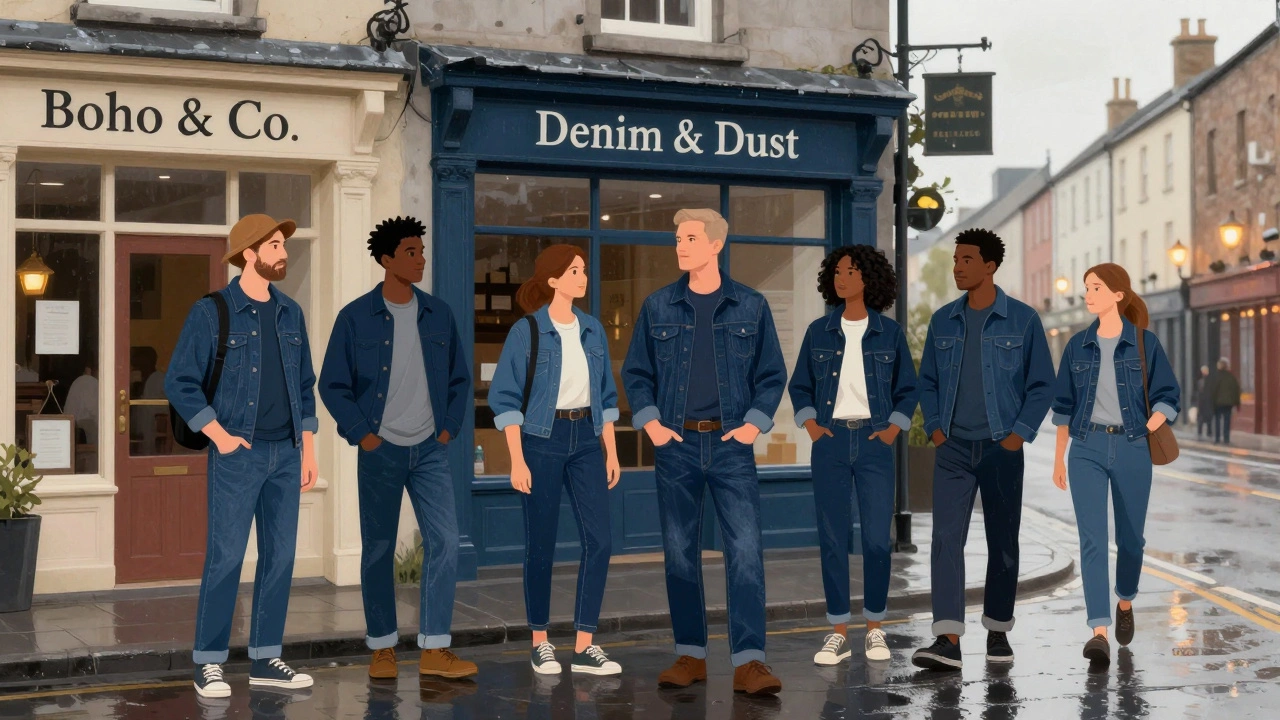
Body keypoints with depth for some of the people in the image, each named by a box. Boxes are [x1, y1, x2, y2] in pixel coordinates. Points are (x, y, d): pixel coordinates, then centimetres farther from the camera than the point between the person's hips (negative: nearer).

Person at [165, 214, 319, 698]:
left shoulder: (290, 313, 11)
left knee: (280, 557, 6)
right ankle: (208, 663, 5)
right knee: (225, 557, -4)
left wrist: (308, 449, 10)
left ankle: (265, 659, 15)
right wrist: (220, 435, -11)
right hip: (238, 454, -5)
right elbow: (180, 382, -5)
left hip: (287, 453, 5)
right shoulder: (212, 312, -4)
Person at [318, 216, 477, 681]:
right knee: (378, 550, 6)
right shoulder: (356, 317, -4)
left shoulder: (438, 314, 5)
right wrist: (361, 434, -8)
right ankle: (382, 647, 19)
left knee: (444, 541, -9)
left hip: (430, 449, 2)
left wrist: (450, 427, 3)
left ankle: (434, 650, -4)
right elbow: (333, 385, -1)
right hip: (380, 450, -2)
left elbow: (459, 378, 13)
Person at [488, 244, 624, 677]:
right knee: (541, 544, 3)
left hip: (585, 440, 5)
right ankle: (540, 642, 18)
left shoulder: (592, 330, 7)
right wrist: (517, 460, -14)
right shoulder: (526, 331, -8)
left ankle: (584, 646, 3)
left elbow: (605, 395, 13)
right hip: (542, 440, -5)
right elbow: (506, 399, -8)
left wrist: (611, 451, 9)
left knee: (599, 540, -4)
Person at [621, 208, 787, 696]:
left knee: (746, 550, -9)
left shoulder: (751, 307, 4)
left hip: (732, 444, -1)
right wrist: (650, 423, -2)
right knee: (679, 553, 6)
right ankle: (690, 656, 16)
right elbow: (636, 372, 10)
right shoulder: (657, 307, 6)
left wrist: (755, 422, -4)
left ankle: (748, 662, -8)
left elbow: (772, 374, 8)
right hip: (675, 443, 2)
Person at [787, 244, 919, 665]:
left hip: (874, 441, -1)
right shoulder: (819, 332, 7)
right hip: (830, 440, 1)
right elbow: (800, 386, 12)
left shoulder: (889, 332, 4)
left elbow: (907, 389, 9)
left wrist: (894, 428, -2)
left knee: (877, 538, -3)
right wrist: (811, 425, -1)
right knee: (832, 538, 1)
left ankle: (874, 629, 10)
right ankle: (838, 632, 7)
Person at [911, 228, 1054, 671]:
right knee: (946, 538, -10)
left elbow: (1042, 385, 1)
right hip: (953, 448, 2)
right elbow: (927, 381, 15)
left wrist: (1019, 434, -6)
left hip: (1001, 448, -2)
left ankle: (998, 631, 23)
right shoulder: (943, 321, 7)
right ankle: (947, 640, -14)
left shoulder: (1022, 320, -1)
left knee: (1003, 542, 8)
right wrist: (934, 428, 3)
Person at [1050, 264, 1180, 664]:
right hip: (1087, 449, 1)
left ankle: (1125, 603, 41)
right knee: (1092, 539, -10)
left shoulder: (1145, 342, -1)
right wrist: (1058, 457, 12)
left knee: (1130, 537, 12)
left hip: (1132, 449, -1)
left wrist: (1154, 423, -18)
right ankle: (1099, 633, -15)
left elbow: (1166, 395, 2)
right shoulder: (1078, 345, 6)